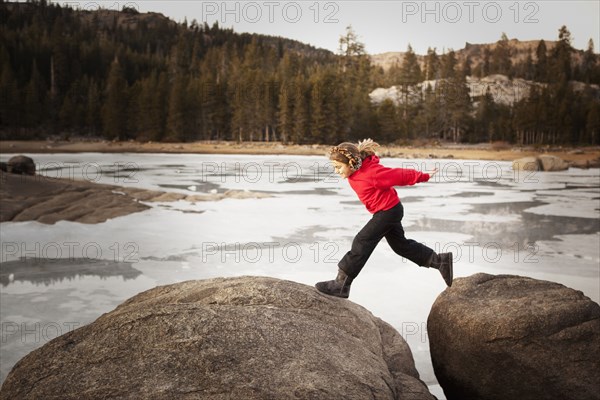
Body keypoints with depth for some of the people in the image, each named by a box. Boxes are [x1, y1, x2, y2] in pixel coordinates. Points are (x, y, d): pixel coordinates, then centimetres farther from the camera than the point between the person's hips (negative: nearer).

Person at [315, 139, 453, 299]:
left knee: (362, 242, -11)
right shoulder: (355, 172, -5)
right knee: (400, 244, 18)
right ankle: (441, 261, 27)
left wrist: (424, 176, -12)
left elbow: (399, 175, -21)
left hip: (388, 211, -10)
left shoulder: (371, 173, -31)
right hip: (389, 210, 10)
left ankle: (341, 284, -6)